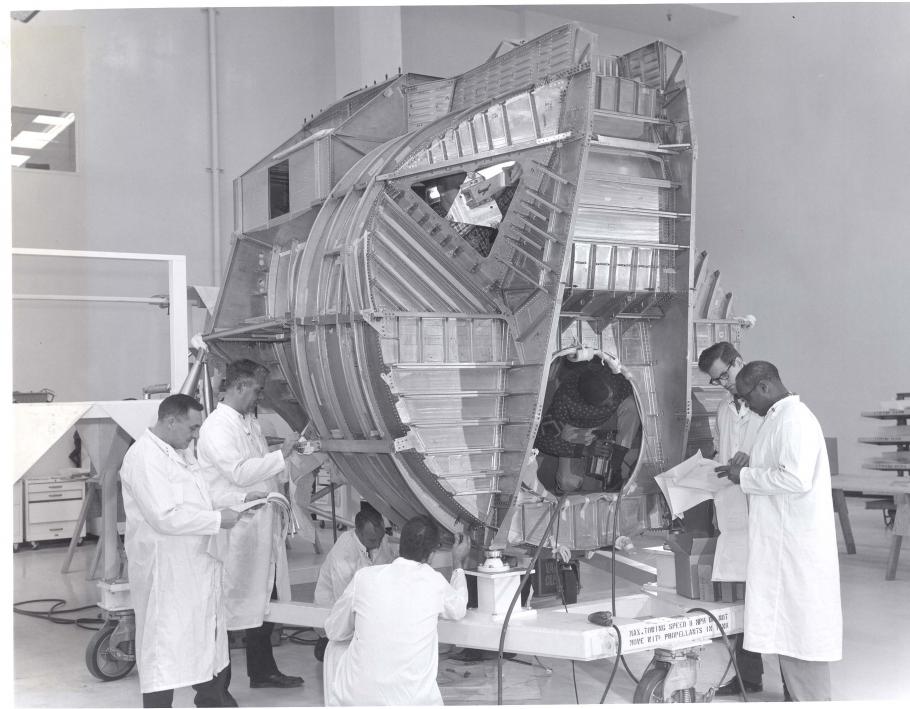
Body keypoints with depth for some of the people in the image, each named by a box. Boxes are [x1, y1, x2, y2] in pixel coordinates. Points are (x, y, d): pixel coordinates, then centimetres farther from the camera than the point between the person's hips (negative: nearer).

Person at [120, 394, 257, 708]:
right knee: (164, 646, 0)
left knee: (210, 633, 20)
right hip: (164, 569, -10)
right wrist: (217, 520, -20)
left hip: (196, 563, 10)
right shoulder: (143, 457, -20)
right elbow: (165, 517, -27)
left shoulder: (181, 453, 12)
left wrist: (239, 498, 9)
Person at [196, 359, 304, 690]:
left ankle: (263, 670, 32)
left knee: (264, 601, 17)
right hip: (235, 534, -9)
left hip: (263, 526, 9)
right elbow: (240, 473, -24)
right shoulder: (216, 427, -14)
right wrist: (281, 455, -18)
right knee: (229, 607, -2)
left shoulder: (250, 422, 15)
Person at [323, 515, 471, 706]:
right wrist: (458, 563, 30)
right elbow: (458, 610, 18)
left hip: (357, 697, -1)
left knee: (335, 647, 28)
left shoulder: (364, 577, -6)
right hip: (413, 701, 1)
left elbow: (334, 631, 8)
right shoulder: (434, 582, -7)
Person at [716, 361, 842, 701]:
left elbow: (796, 479, -25)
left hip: (797, 544, -10)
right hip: (783, 542, 10)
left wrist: (746, 476, -15)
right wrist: (749, 468, 10)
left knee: (800, 626, -3)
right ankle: (795, 693, 24)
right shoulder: (780, 417, 15)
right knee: (787, 624, 15)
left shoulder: (794, 419, -16)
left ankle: (811, 699, 5)